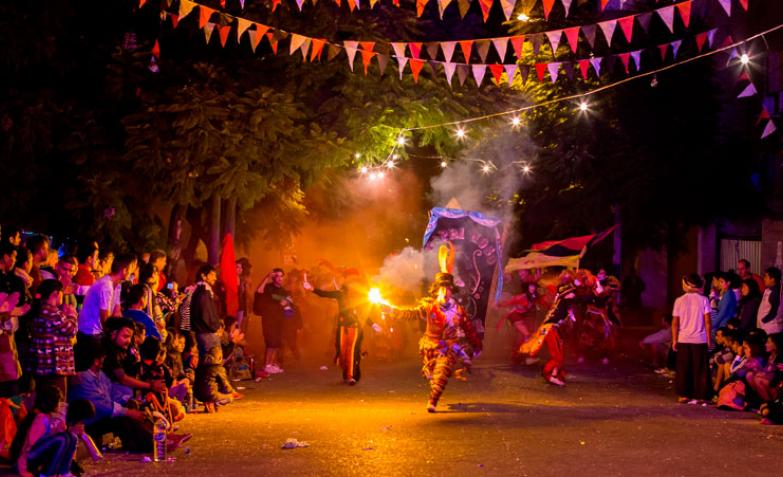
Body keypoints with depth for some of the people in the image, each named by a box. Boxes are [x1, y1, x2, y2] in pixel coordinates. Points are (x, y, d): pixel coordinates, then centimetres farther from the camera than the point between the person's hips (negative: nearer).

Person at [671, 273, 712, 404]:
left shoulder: (679, 300, -1)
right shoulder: (703, 300, -3)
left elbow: (675, 323, -1)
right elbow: (707, 322, -5)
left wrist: (674, 340, 6)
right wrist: (709, 339, 3)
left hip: (683, 339, 1)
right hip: (700, 339, -1)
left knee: (683, 369, 9)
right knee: (700, 370, 4)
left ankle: (683, 395, 10)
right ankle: (700, 396, 4)